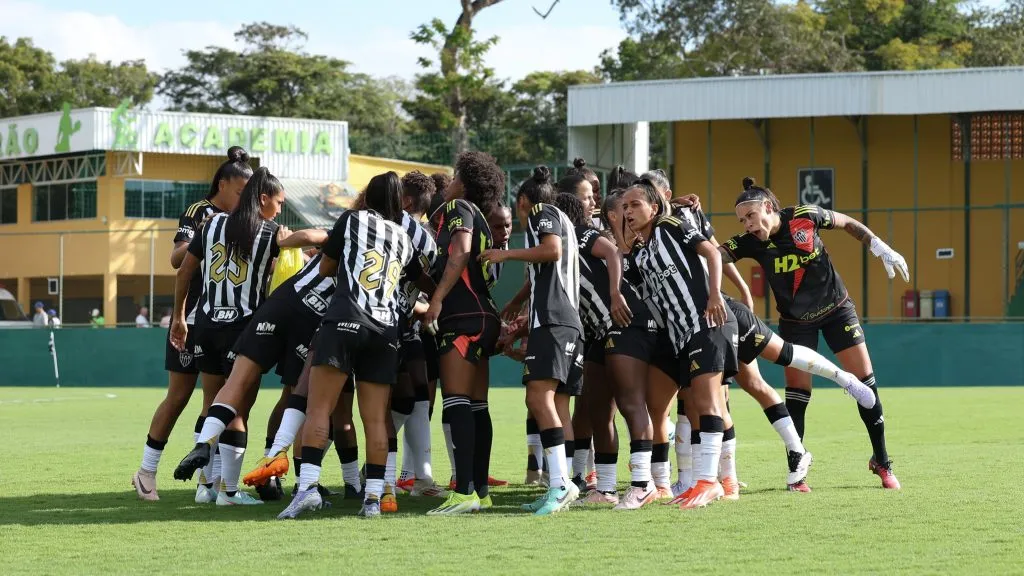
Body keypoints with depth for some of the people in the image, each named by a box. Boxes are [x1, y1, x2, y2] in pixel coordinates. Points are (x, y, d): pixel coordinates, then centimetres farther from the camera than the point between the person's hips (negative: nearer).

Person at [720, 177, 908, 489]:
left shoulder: (805, 217, -20)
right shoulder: (750, 243, -18)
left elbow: (848, 223, -3)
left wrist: (880, 248, -8)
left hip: (836, 308, 0)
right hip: (795, 321, 0)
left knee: (864, 378, 0)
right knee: (797, 389, -6)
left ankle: (882, 461, 14)